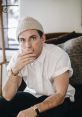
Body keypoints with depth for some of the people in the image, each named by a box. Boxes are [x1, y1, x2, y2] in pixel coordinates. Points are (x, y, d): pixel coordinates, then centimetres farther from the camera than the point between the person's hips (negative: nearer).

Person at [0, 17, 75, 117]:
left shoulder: (59, 55, -24)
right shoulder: (17, 57, -13)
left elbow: (60, 95, -25)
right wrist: (15, 70, -35)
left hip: (56, 98, -3)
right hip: (32, 94, 4)